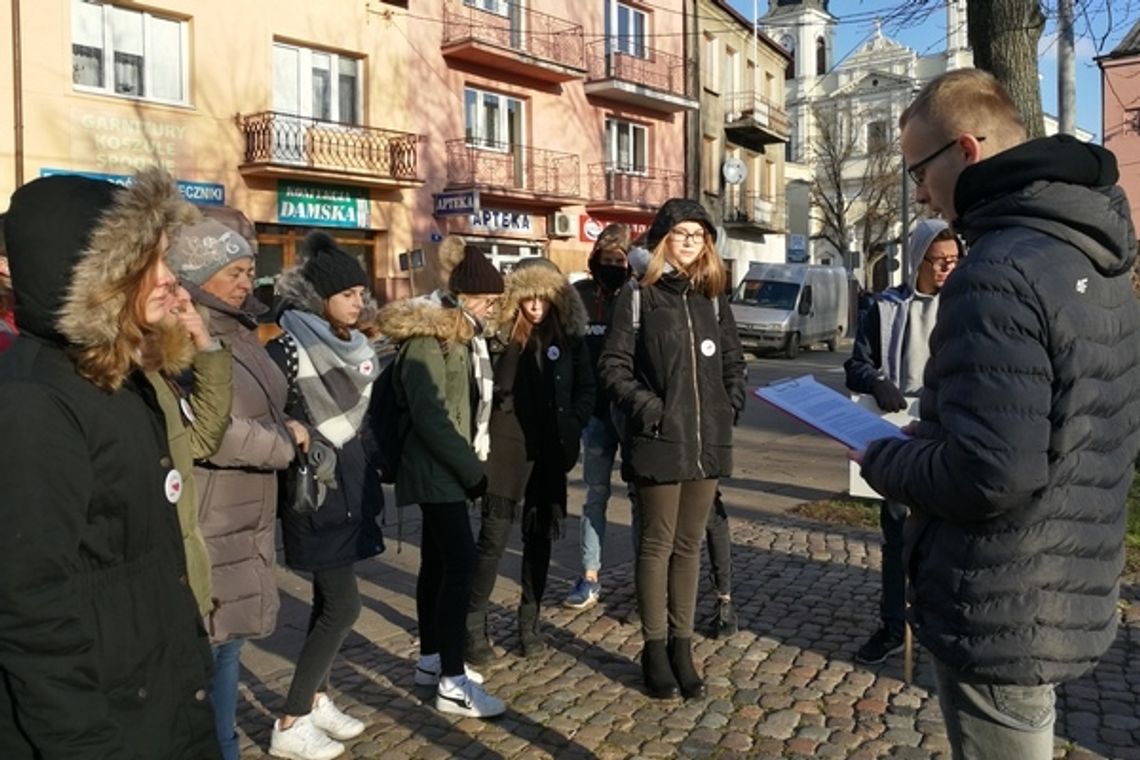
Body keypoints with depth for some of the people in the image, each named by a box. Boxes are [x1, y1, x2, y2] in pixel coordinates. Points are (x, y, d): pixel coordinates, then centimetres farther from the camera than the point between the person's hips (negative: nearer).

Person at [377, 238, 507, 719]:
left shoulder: (461, 333, 13)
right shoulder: (429, 334, -16)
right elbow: (429, 414, -21)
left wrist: (470, 463, 7)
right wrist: (471, 469, -19)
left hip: (446, 466, 9)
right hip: (437, 468, -9)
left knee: (438, 561, 15)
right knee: (461, 563, -12)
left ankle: (431, 659, 26)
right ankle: (452, 682, -6)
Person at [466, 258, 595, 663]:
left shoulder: (569, 336, 5)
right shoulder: (499, 335, -2)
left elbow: (586, 388, 9)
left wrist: (572, 426, -3)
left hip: (551, 450, 3)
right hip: (507, 446, -3)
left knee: (540, 535, 10)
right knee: (493, 537, -5)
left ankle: (529, 621, 23)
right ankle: (474, 626, 7)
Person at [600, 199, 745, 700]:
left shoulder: (713, 301, 12)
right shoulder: (637, 298, -2)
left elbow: (733, 363, 20)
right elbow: (613, 366, -4)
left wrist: (729, 407, 6)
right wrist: (646, 408, -15)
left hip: (708, 443, 4)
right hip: (659, 442, -4)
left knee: (689, 545, 11)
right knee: (657, 545, 5)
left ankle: (682, 646, 22)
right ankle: (655, 648, 18)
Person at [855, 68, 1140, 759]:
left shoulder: (998, 271, -24)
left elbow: (988, 474, -31)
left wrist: (883, 460, -12)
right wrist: (923, 440, 12)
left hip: (1002, 615, -9)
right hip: (1070, 596, 9)